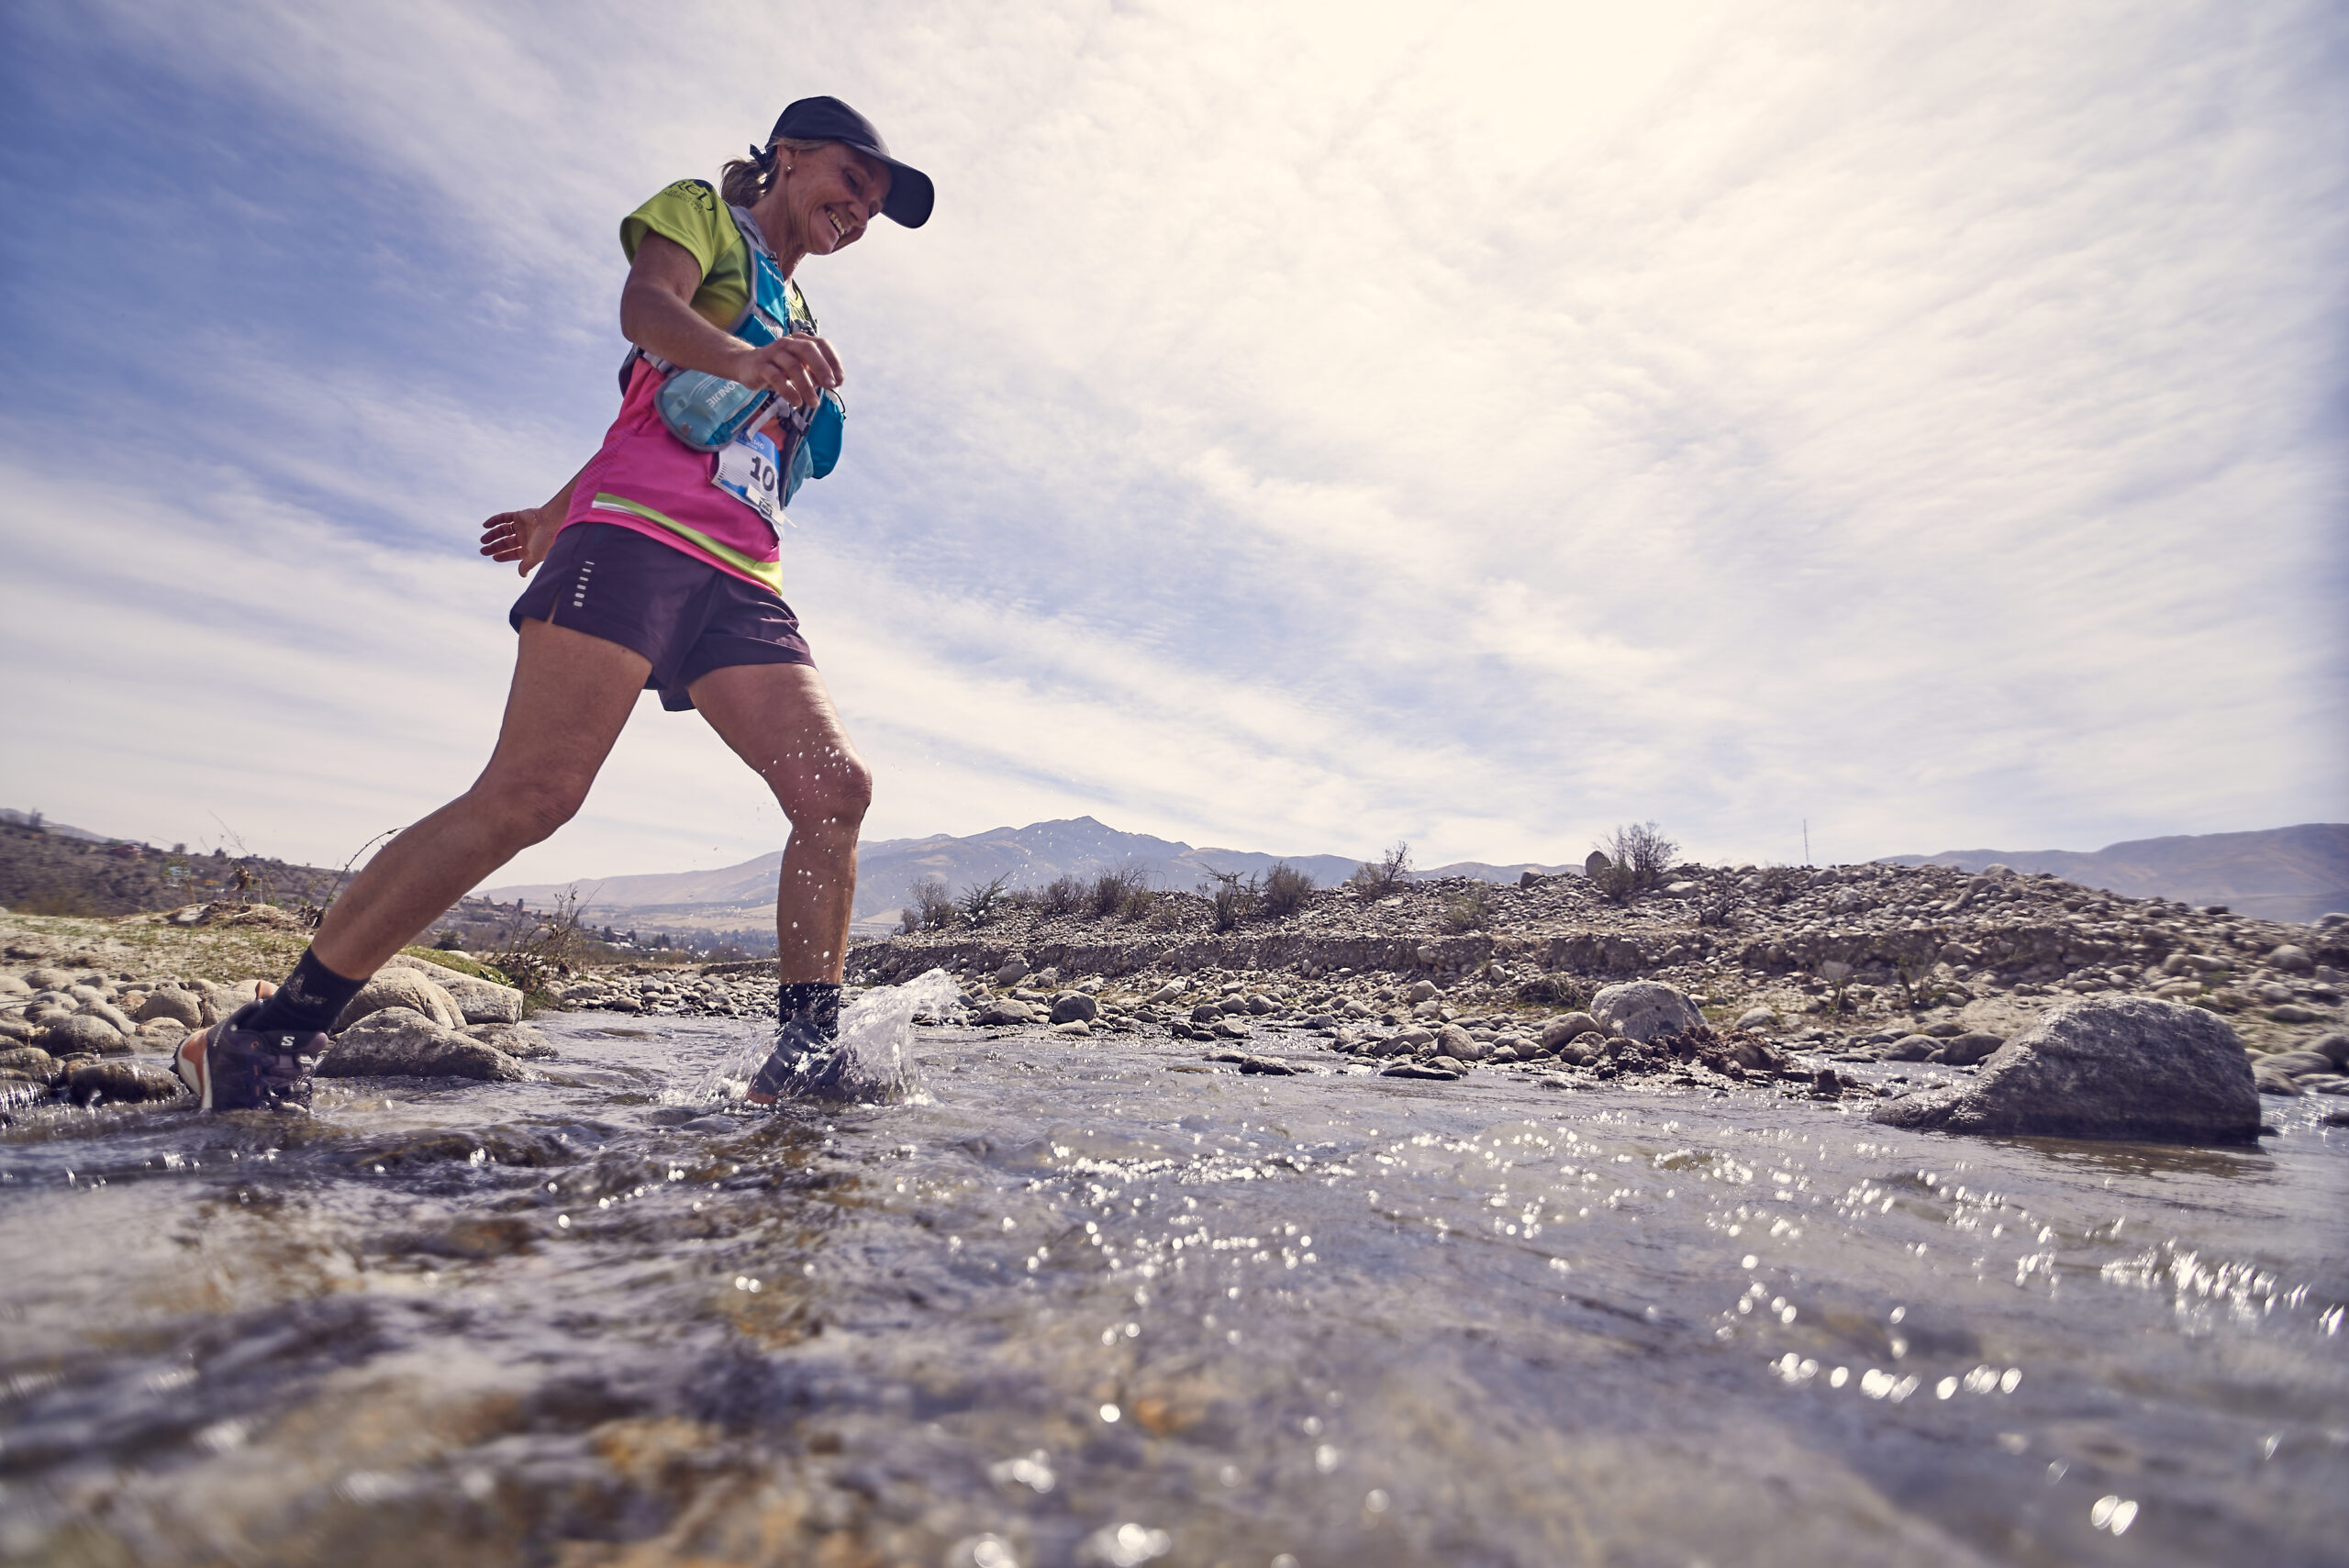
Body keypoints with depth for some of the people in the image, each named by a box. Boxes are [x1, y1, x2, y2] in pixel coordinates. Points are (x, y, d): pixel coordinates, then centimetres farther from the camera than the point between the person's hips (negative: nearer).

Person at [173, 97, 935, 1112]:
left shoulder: (800, 329, 33)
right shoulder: (702, 213, 16)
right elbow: (646, 306, -8)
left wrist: (560, 513, 42)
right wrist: (739, 355, -30)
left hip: (738, 583, 7)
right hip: (634, 537, -6)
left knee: (836, 786, -14)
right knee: (530, 792, -19)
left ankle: (805, 1060, -11)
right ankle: (266, 1039, -8)